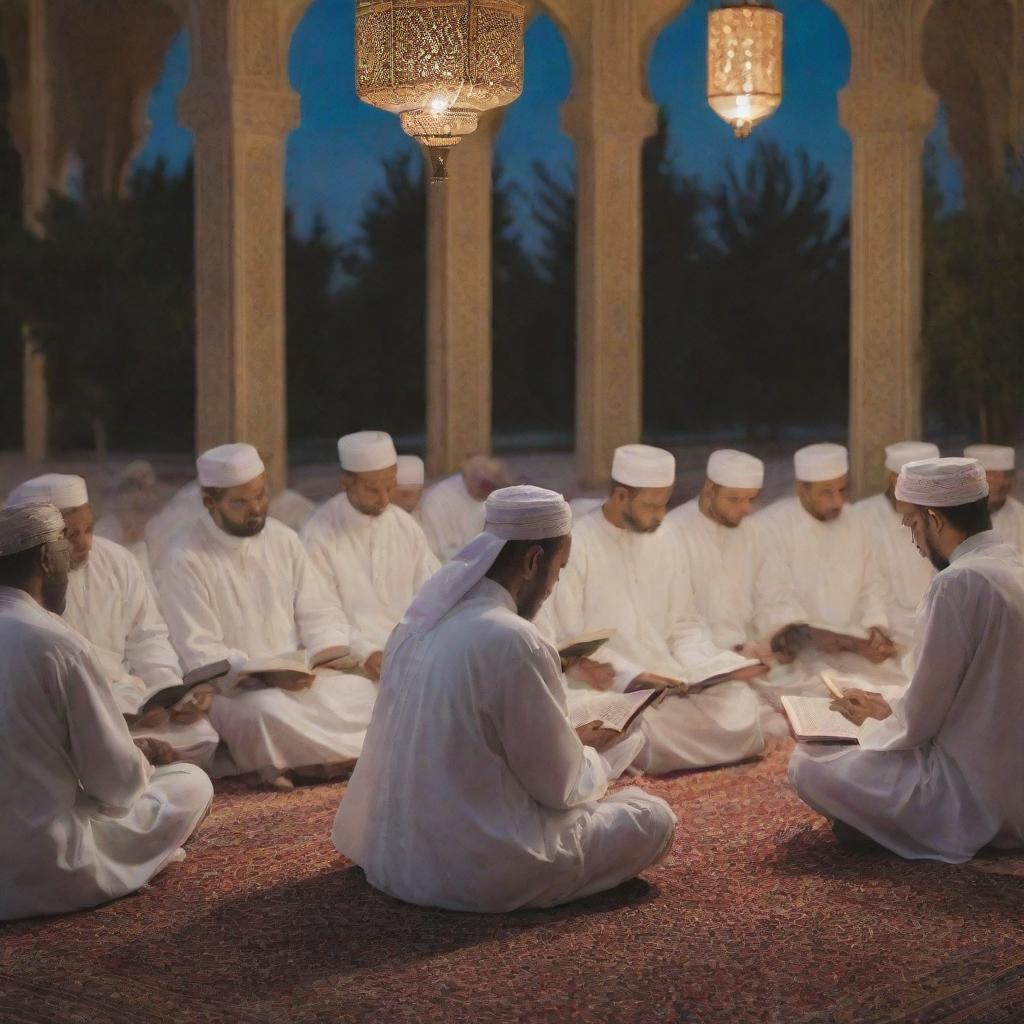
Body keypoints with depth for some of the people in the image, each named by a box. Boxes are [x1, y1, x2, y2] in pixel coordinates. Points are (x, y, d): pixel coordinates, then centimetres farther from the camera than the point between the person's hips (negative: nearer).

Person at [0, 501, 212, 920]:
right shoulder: (58, 643, -17)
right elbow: (117, 782, -12)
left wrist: (130, 753, 17)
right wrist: (141, 761, 10)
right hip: (44, 871, -6)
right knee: (191, 783, 10)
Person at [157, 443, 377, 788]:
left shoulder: (282, 539, 10)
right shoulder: (184, 560, -8)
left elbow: (320, 614, 11)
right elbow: (200, 656, -13)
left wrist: (330, 653, -12)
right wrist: (264, 674, -25)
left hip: (297, 675, 5)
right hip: (228, 689, -5)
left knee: (362, 691, -21)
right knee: (270, 711, -37)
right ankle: (342, 753, -13)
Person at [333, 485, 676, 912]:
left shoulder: (420, 620, 2)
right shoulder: (515, 642, -22)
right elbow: (559, 784, -12)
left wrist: (571, 742, 17)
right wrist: (588, 752, 10)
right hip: (476, 874, -9)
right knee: (653, 818, 6)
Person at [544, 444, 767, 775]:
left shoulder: (663, 542, 12)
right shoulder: (574, 547, -10)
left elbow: (685, 627, 15)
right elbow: (566, 645, -12)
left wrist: (713, 668, -5)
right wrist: (631, 675, -22)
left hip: (669, 681, 6)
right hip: (608, 688, -6)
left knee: (739, 708, -19)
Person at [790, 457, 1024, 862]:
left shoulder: (959, 583, -20)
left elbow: (920, 719, -16)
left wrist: (873, 726, 3)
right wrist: (889, 711, 17)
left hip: (975, 797, -9)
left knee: (809, 767, -7)